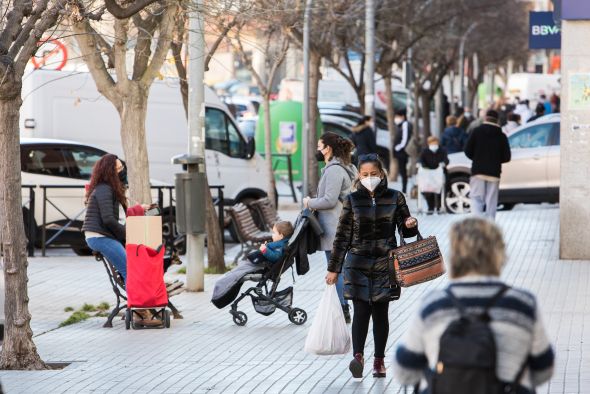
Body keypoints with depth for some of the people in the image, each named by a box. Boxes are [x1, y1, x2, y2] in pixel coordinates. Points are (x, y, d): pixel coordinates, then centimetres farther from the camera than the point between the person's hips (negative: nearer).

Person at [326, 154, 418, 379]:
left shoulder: (395, 198, 3)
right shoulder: (352, 200, 3)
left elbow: (406, 232, 9)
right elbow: (342, 236, 6)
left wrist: (410, 225, -16)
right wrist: (333, 268, 5)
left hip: (385, 263, 1)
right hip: (358, 263, -1)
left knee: (380, 312, 4)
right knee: (361, 311, -12)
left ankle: (379, 360, 12)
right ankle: (358, 356, -23)